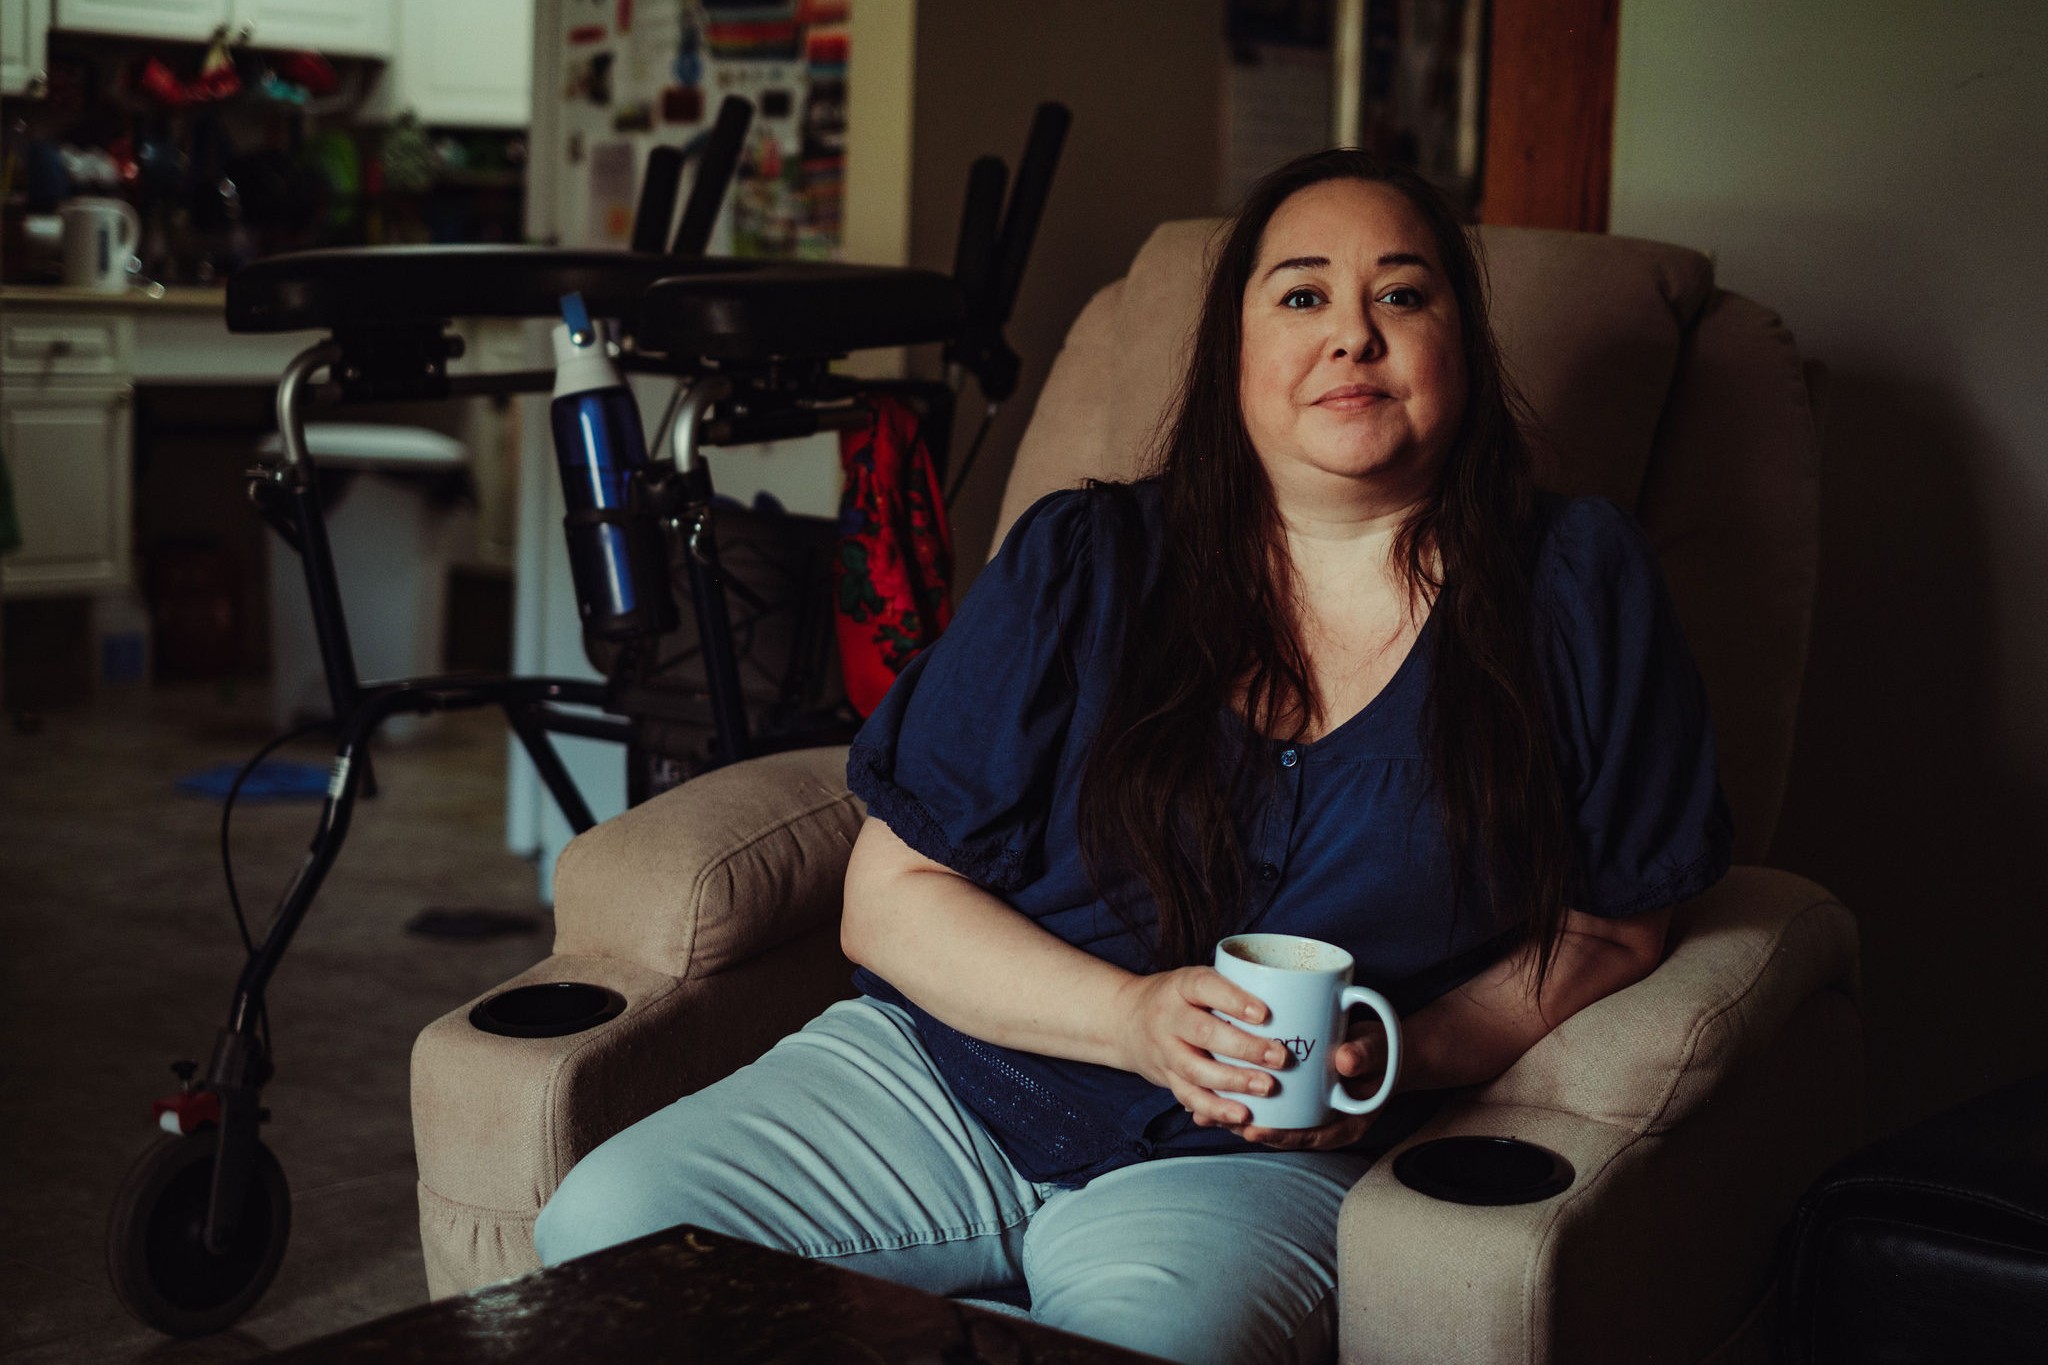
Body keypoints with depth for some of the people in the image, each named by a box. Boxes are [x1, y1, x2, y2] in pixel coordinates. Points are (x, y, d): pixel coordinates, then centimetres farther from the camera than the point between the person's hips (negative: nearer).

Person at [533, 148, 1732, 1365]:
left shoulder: (1578, 591, 3)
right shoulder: (1082, 564, 3)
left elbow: (1611, 931, 6)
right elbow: (890, 896, 2)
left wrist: (1401, 1054, -12)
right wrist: (1131, 1017, -15)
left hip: (1264, 1161, -3)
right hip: (937, 1079, 3)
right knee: (606, 1231, -16)